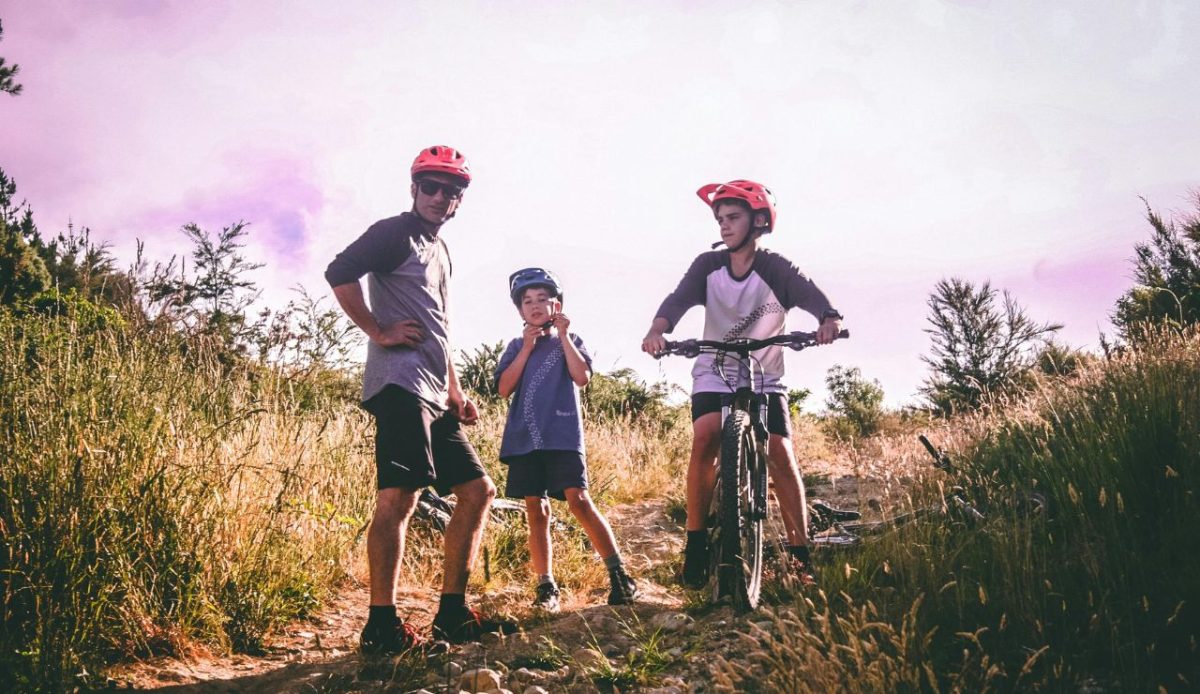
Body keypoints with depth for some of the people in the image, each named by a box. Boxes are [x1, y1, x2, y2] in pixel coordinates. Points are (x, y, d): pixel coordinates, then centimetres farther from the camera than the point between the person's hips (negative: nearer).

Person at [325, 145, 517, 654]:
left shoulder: (440, 250, 26)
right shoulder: (395, 232, 0)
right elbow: (339, 274, -16)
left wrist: (455, 393, 22)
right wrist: (380, 332, -13)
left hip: (433, 395, 9)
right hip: (400, 383, -9)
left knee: (478, 491, 8)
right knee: (399, 495, -15)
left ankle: (452, 614, 12)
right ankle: (381, 626, -10)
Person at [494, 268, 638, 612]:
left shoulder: (570, 341, 11)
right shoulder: (517, 347, 15)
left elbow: (582, 377, -7)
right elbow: (504, 388, 0)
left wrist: (562, 336, -7)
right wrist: (528, 347, -4)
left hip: (563, 436, -2)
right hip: (525, 438, 3)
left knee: (578, 500, -15)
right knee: (536, 511, 3)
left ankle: (619, 575, -9)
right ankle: (546, 587, 10)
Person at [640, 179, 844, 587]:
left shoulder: (776, 269, -11)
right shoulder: (708, 266, -6)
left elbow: (810, 294, -27)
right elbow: (679, 299, -20)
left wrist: (830, 319, -50)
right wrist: (657, 330, -42)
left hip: (764, 378, 0)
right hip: (714, 374, 1)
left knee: (780, 455, -14)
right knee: (705, 440, -24)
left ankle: (800, 552, -1)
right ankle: (696, 540, -14)